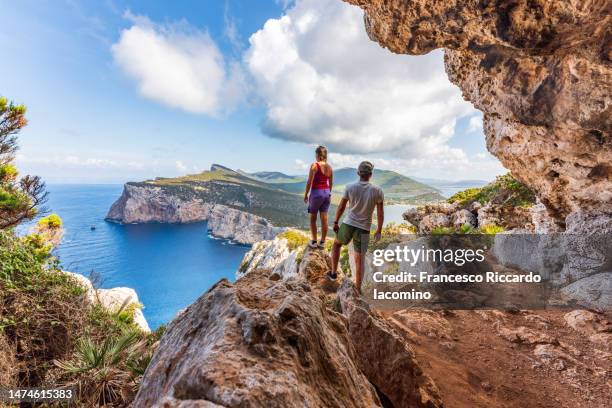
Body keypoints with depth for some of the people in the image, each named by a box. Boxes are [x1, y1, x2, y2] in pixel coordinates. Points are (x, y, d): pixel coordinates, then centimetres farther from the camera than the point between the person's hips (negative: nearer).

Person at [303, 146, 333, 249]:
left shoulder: (315, 165, -11)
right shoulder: (329, 167, 6)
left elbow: (309, 182, -13)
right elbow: (331, 183, 13)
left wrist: (306, 194, -3)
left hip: (316, 193, -5)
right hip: (327, 193, 5)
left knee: (313, 219, 9)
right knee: (324, 219, 8)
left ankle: (313, 242, 13)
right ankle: (322, 242, 15)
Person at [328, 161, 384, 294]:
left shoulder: (350, 187, -8)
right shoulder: (377, 190, -8)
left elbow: (341, 207, 0)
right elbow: (380, 213, -4)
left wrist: (335, 222, 13)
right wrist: (379, 231, 7)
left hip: (348, 224, 0)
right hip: (363, 229, 0)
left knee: (337, 244, 30)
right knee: (359, 260, 11)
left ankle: (333, 272, 30)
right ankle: (358, 289, 19)